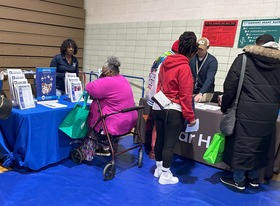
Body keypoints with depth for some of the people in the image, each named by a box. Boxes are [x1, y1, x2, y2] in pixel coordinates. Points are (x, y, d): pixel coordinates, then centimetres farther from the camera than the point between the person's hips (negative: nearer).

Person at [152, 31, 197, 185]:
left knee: (160, 139, 17)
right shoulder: (184, 67, -17)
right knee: (170, 143, 4)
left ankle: (158, 169, 34)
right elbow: (185, 96, -18)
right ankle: (165, 175, 17)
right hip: (173, 110, -8)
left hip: (158, 107, 8)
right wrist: (190, 116, -10)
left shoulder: (165, 63, 5)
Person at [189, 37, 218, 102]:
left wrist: (200, 93, -34)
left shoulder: (212, 61, -9)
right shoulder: (191, 57, 1)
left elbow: (209, 79, -20)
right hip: (191, 91, 3)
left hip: (205, 92, -3)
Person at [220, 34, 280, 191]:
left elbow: (230, 85, -5)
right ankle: (254, 177, 31)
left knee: (241, 142, 6)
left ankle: (238, 180, 17)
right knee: (261, 144, 17)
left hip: (247, 110, -4)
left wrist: (225, 107, 4)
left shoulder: (244, 59, -1)